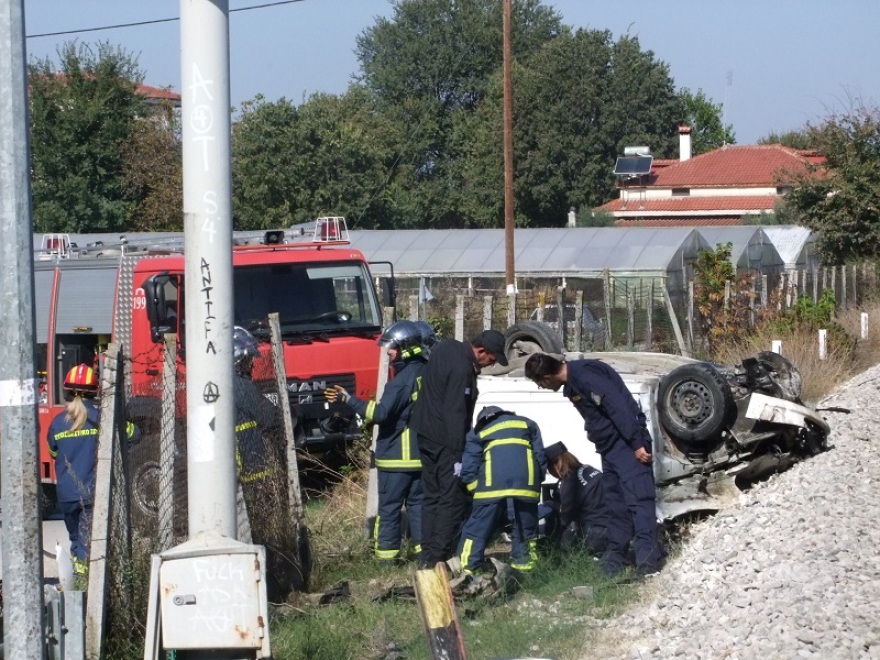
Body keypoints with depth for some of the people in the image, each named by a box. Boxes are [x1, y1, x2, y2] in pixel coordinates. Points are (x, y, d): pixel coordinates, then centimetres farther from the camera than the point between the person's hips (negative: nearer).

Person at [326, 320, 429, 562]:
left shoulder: (402, 380, -19)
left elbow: (379, 413, -25)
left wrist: (348, 399, -24)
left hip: (396, 456, -7)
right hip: (422, 455, 7)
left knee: (389, 506, 0)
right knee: (417, 502, 13)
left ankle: (387, 552, 2)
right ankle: (424, 548, 11)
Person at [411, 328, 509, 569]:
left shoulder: (445, 347, 6)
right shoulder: (461, 369, -23)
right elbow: (455, 413, -24)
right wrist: (458, 455, -22)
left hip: (425, 433, 10)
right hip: (445, 440, -10)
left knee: (432, 495, 14)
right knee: (453, 499, -4)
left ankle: (427, 554, 17)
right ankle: (439, 555, -6)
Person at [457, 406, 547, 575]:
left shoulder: (478, 433, 25)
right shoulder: (527, 424, 29)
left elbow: (468, 471, 11)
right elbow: (541, 459, 18)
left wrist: (476, 490, 20)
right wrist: (536, 483, 25)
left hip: (491, 489, -1)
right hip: (526, 488, 1)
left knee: (476, 533, 4)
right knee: (525, 534, 12)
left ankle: (466, 573, -2)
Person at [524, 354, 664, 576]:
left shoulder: (585, 374, -19)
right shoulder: (572, 382, 13)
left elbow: (619, 407, -23)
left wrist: (637, 444, -24)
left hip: (627, 443, -10)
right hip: (609, 446, 10)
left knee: (637, 497, -15)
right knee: (615, 500, 12)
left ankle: (647, 556, -21)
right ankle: (616, 553, 16)